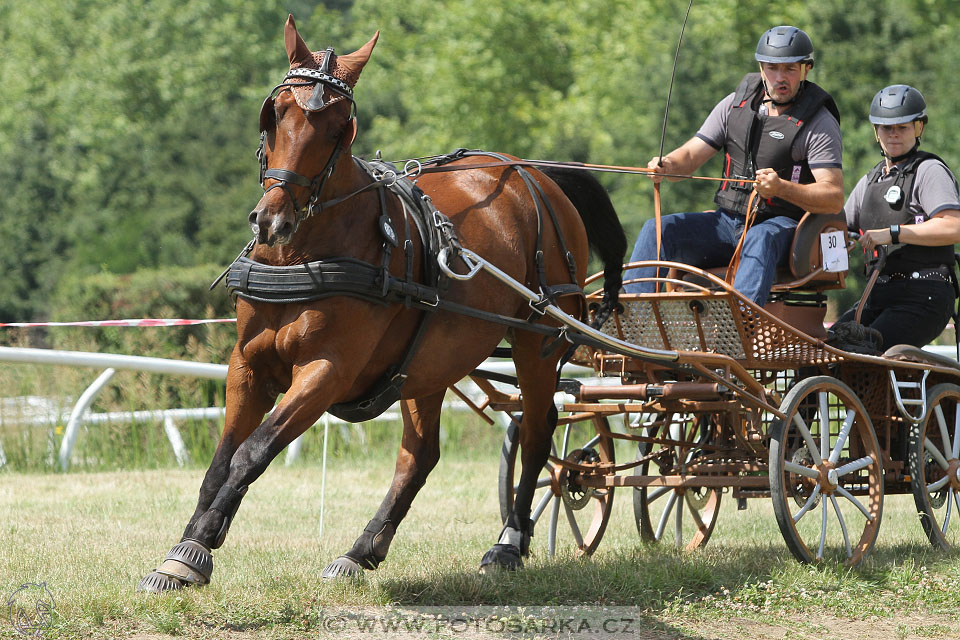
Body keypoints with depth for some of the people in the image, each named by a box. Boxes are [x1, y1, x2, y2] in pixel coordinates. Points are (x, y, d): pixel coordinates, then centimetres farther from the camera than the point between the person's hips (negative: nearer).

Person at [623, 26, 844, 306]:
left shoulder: (819, 123, -4)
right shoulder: (736, 104, 11)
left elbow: (835, 198, -13)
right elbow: (691, 155, 11)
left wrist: (781, 188, -30)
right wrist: (667, 165, -14)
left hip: (784, 223, -5)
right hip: (729, 219, 5)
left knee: (760, 239, -40)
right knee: (657, 229, -15)